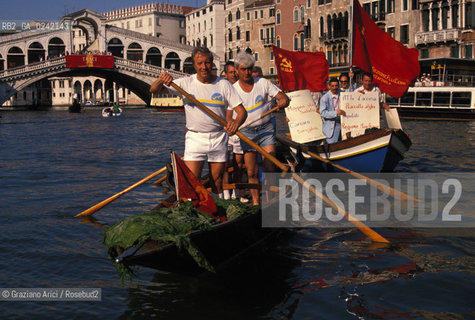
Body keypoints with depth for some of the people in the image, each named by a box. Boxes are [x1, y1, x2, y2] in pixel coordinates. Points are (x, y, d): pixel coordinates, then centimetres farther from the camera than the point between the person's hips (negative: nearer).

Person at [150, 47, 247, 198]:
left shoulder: (224, 84, 1)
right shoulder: (186, 83, -1)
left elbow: (241, 111, -2)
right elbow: (154, 90, -3)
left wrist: (236, 122, -25)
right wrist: (161, 80, -27)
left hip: (218, 139, 1)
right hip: (194, 138, -1)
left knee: (218, 184, 10)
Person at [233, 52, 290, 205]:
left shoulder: (263, 83, 0)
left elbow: (284, 97, -1)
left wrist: (283, 101, -24)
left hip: (266, 129, 0)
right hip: (246, 132, 0)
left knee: (270, 168, -10)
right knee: (251, 172, 1)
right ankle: (255, 202, 13)